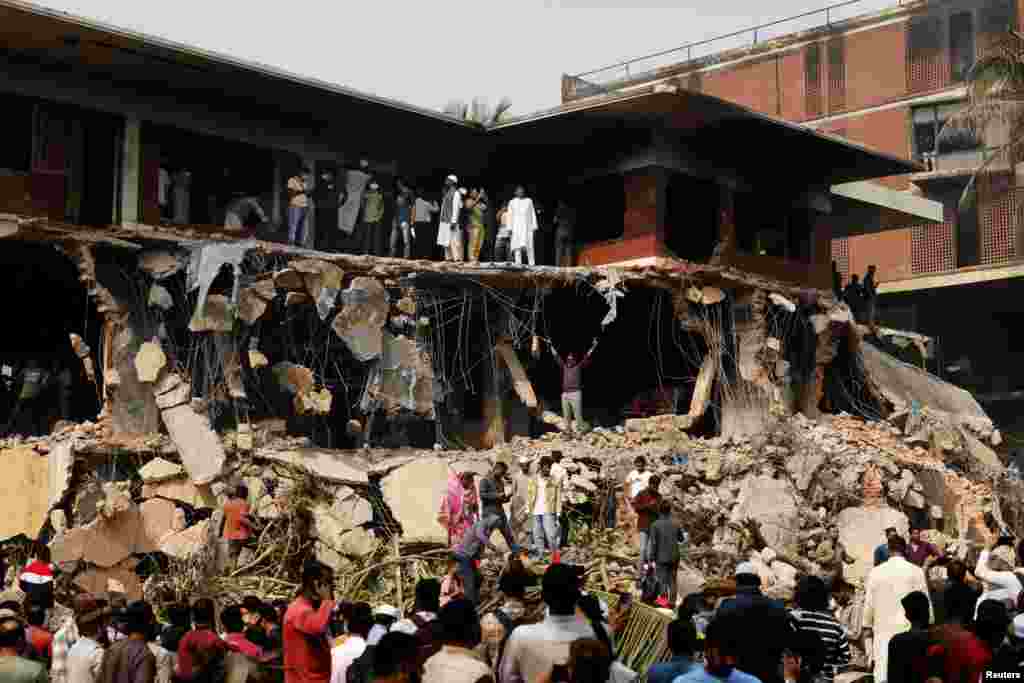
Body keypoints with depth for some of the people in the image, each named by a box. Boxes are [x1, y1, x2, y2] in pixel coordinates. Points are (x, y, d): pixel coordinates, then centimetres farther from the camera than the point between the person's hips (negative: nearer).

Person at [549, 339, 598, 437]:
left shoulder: (579, 366, 4)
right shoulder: (564, 366, 14)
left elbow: (587, 356, 0)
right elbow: (556, 356, 20)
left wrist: (594, 346, -6)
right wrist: (551, 345, 23)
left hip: (576, 393, -5)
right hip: (565, 394, 5)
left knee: (578, 415, -7)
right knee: (566, 415, 8)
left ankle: (581, 431, -3)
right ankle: (568, 431, 14)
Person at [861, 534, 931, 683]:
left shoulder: (875, 572, 1)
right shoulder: (916, 571, -3)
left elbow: (869, 603, 7)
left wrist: (866, 628, 18)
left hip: (883, 630, 1)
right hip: (909, 630, -1)